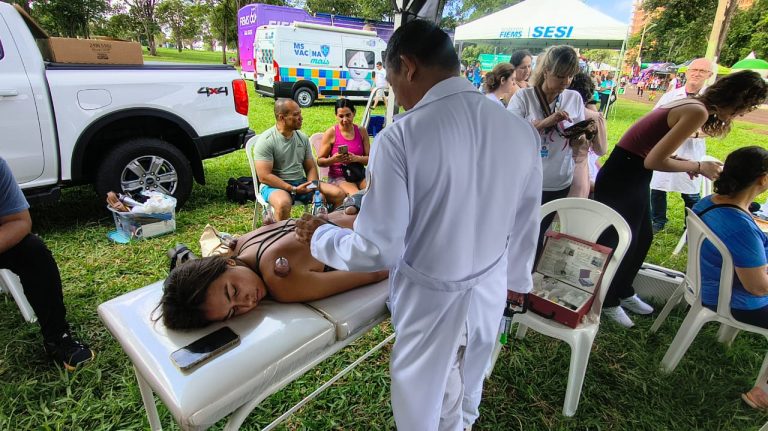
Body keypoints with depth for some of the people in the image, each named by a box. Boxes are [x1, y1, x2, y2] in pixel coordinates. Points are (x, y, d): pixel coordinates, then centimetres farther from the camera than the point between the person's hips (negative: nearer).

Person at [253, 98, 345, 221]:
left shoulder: (302, 137, 8)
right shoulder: (266, 141, -11)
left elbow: (311, 168, 12)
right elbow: (264, 176, -16)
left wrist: (314, 188, -8)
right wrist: (293, 189, -21)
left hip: (301, 182, 6)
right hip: (276, 185, -5)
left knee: (339, 194, -10)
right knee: (283, 203, -40)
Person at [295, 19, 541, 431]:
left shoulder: (401, 137, -26)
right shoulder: (521, 130, -8)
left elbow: (377, 250, -22)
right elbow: (524, 225, 3)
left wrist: (320, 236, -3)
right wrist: (517, 278, 21)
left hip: (430, 299, -5)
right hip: (490, 291, 6)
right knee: (466, 394, 33)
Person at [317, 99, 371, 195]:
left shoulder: (361, 131, 5)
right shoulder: (331, 133, -4)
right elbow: (320, 161, 0)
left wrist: (356, 158, -16)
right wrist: (333, 159, -21)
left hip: (359, 175, 3)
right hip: (338, 177, -3)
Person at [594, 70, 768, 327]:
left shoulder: (693, 105, 10)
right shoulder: (698, 112, -19)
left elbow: (655, 147, 12)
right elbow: (654, 161, -23)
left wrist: (688, 165, 6)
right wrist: (698, 167, -10)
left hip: (634, 176, 10)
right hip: (621, 179, -10)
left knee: (642, 238, 22)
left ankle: (623, 292, 40)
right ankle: (608, 302, 26)